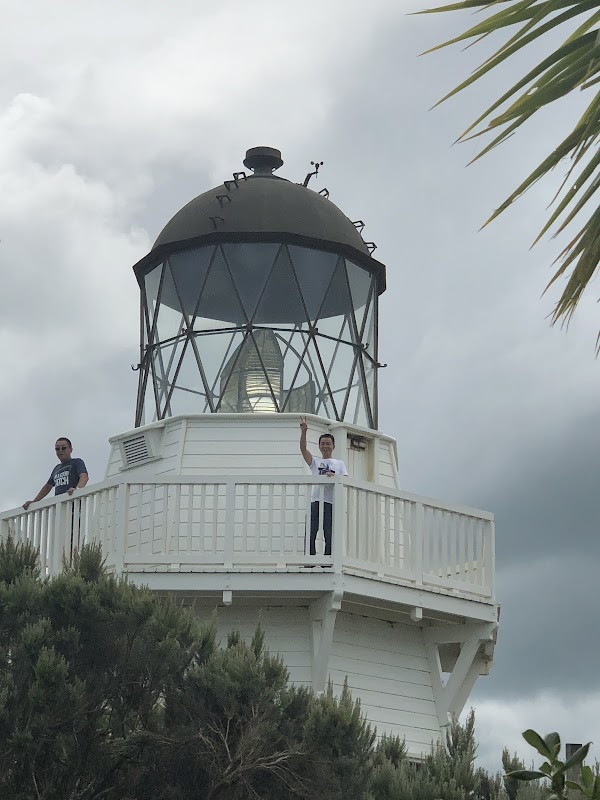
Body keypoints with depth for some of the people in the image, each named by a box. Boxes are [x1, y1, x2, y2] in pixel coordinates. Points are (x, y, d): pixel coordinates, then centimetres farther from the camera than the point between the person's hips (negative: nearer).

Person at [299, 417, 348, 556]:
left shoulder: (339, 464, 19)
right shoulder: (315, 462, 19)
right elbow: (303, 448, 3)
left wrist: (334, 477, -14)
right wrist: (303, 431, -11)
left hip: (331, 503, 0)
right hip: (315, 500, 1)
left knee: (330, 536, -5)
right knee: (310, 535, -9)